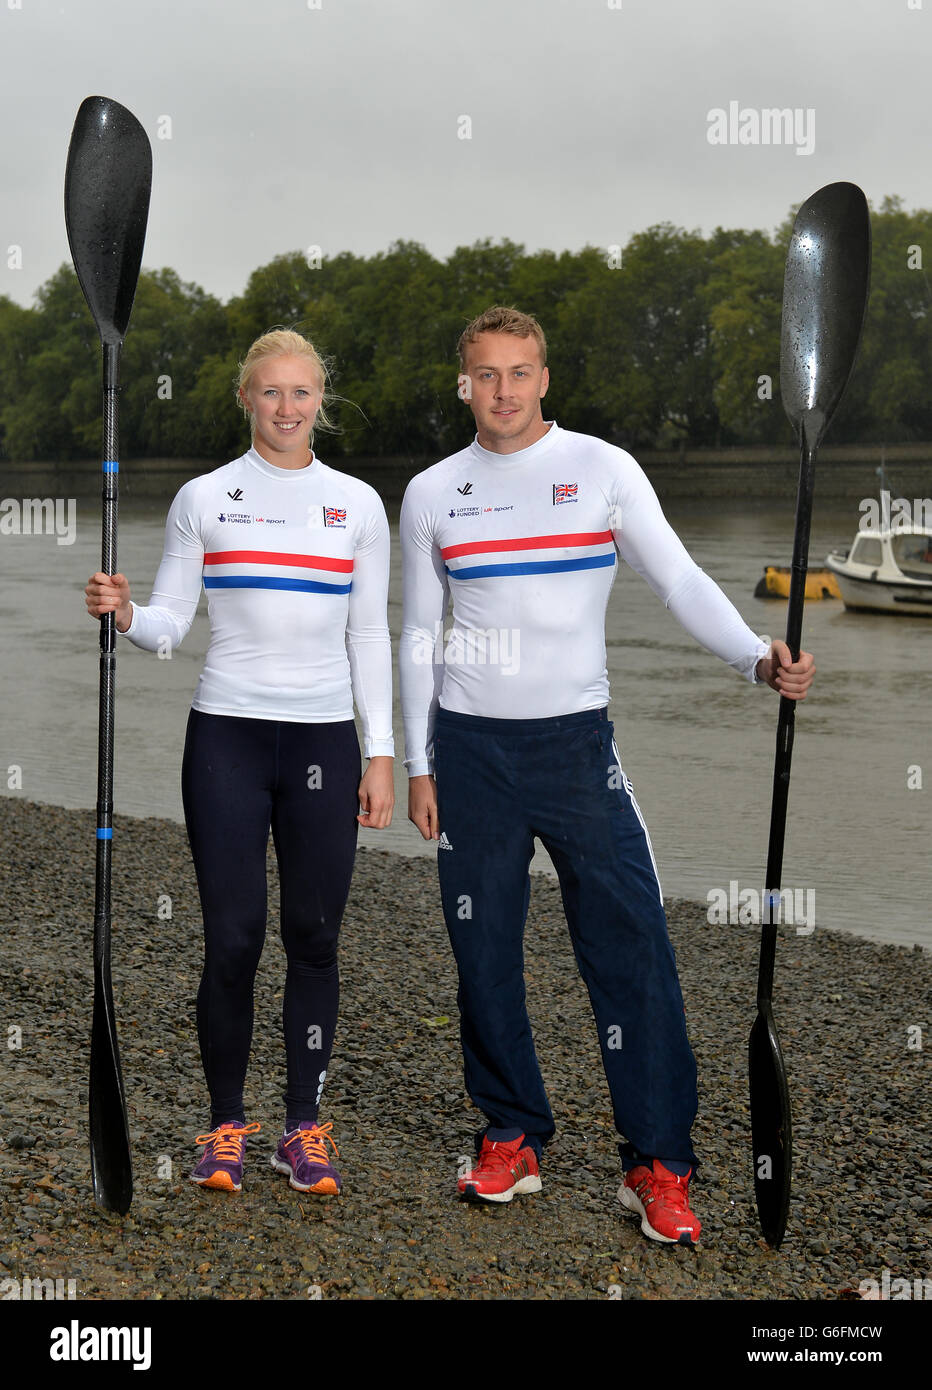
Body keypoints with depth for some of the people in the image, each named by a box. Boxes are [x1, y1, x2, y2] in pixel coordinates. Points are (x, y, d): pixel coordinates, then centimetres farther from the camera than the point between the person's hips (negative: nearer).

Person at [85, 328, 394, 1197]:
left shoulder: (357, 504, 8)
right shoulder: (203, 498, 4)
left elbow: (369, 637, 8)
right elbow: (170, 626, 4)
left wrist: (381, 754, 3)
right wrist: (124, 614, -19)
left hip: (324, 739, 1)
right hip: (227, 734, -1)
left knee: (313, 937, 5)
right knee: (233, 938, -1)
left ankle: (305, 1127, 20)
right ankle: (225, 1126, 18)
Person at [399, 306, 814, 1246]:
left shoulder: (602, 468, 2)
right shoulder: (431, 494, 8)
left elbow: (680, 580, -6)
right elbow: (419, 636, 11)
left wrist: (758, 658, -24)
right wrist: (417, 764, 7)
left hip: (577, 741, -2)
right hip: (469, 748, 2)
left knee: (631, 947, -6)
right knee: (484, 952, 7)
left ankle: (658, 1164, 6)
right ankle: (512, 1138, 22)